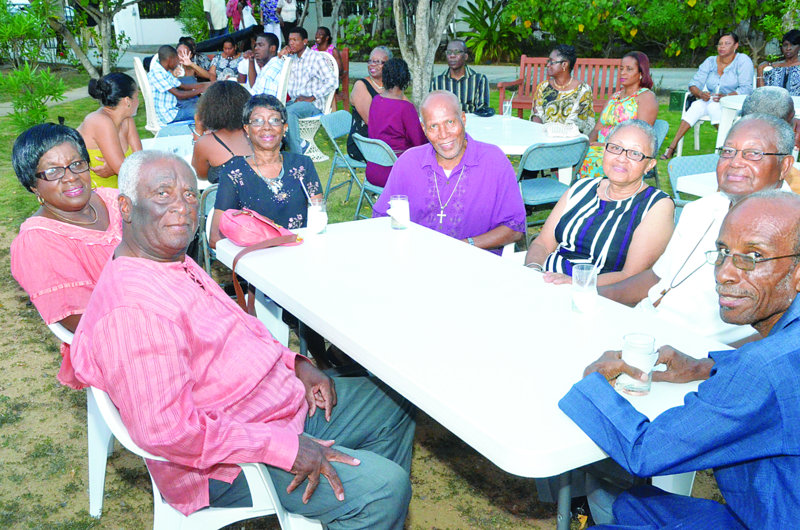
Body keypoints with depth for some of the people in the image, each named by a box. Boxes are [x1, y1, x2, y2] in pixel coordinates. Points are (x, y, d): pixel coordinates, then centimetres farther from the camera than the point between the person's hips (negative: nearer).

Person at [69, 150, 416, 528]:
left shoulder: (176, 262, 7)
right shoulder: (133, 308, -27)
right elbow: (165, 429, -33)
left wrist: (294, 363, 5)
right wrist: (284, 447, -28)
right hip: (228, 467, -10)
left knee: (393, 406, 16)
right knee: (381, 488, -20)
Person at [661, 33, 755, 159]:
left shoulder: (743, 60, -5)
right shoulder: (710, 61, 8)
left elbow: (746, 88, -15)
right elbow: (694, 84, 0)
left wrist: (726, 96, -30)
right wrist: (700, 94, -23)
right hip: (710, 102, 4)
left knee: (713, 105, -34)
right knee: (697, 105, -27)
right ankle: (673, 146, -34)